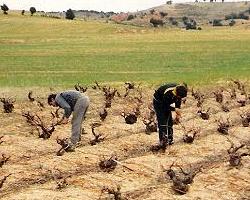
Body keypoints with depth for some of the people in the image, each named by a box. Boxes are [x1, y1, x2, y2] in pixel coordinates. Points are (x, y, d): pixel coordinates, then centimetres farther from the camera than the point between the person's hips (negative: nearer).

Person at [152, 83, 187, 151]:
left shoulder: (179, 91, -19)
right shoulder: (168, 93, -39)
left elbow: (178, 101, -1)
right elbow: (165, 106, -28)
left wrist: (178, 114, -4)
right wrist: (175, 109, -34)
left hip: (166, 103, 7)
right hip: (158, 102, -7)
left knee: (169, 121, 7)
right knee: (162, 122, -16)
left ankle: (169, 140, 18)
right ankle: (163, 142, -21)